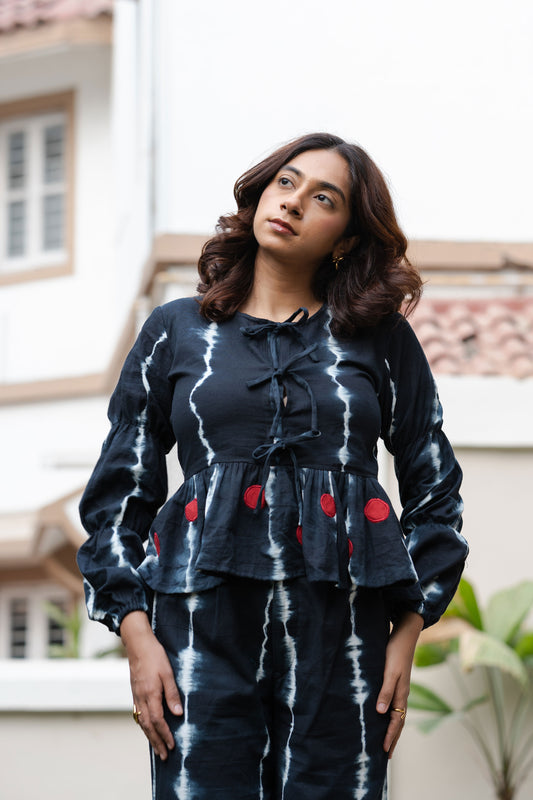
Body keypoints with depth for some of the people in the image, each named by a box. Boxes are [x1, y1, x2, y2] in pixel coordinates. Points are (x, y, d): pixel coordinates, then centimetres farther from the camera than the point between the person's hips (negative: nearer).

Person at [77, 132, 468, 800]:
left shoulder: (380, 339, 11)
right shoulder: (176, 332, 12)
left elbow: (434, 489, 14)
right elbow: (118, 494, 11)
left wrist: (407, 636, 6)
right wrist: (137, 634, 0)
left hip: (343, 627, 0)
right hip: (205, 627, 0)